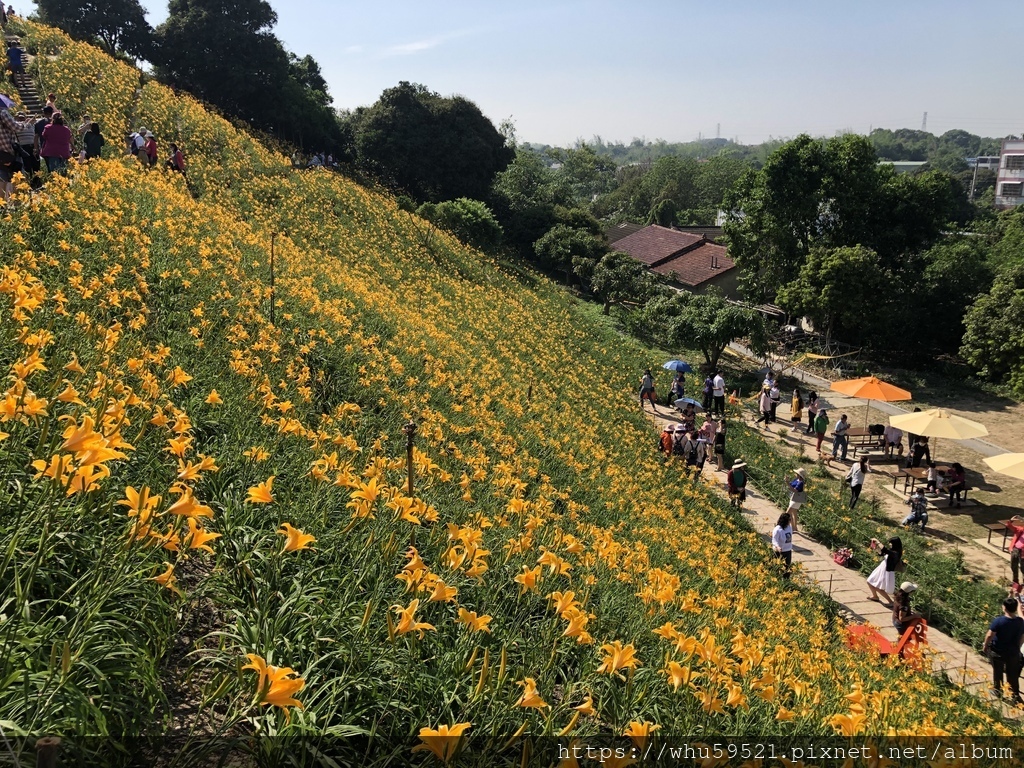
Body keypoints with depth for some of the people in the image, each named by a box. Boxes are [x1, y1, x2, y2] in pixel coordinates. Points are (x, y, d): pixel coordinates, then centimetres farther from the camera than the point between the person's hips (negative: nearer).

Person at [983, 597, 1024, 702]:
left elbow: (989, 635, -22)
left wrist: (985, 645, -4)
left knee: (997, 672, 17)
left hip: (997, 652, -3)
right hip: (1013, 652, 3)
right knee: (1013, 674, 16)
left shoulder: (998, 621, -25)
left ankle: (998, 691, 33)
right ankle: (1015, 696, 22)